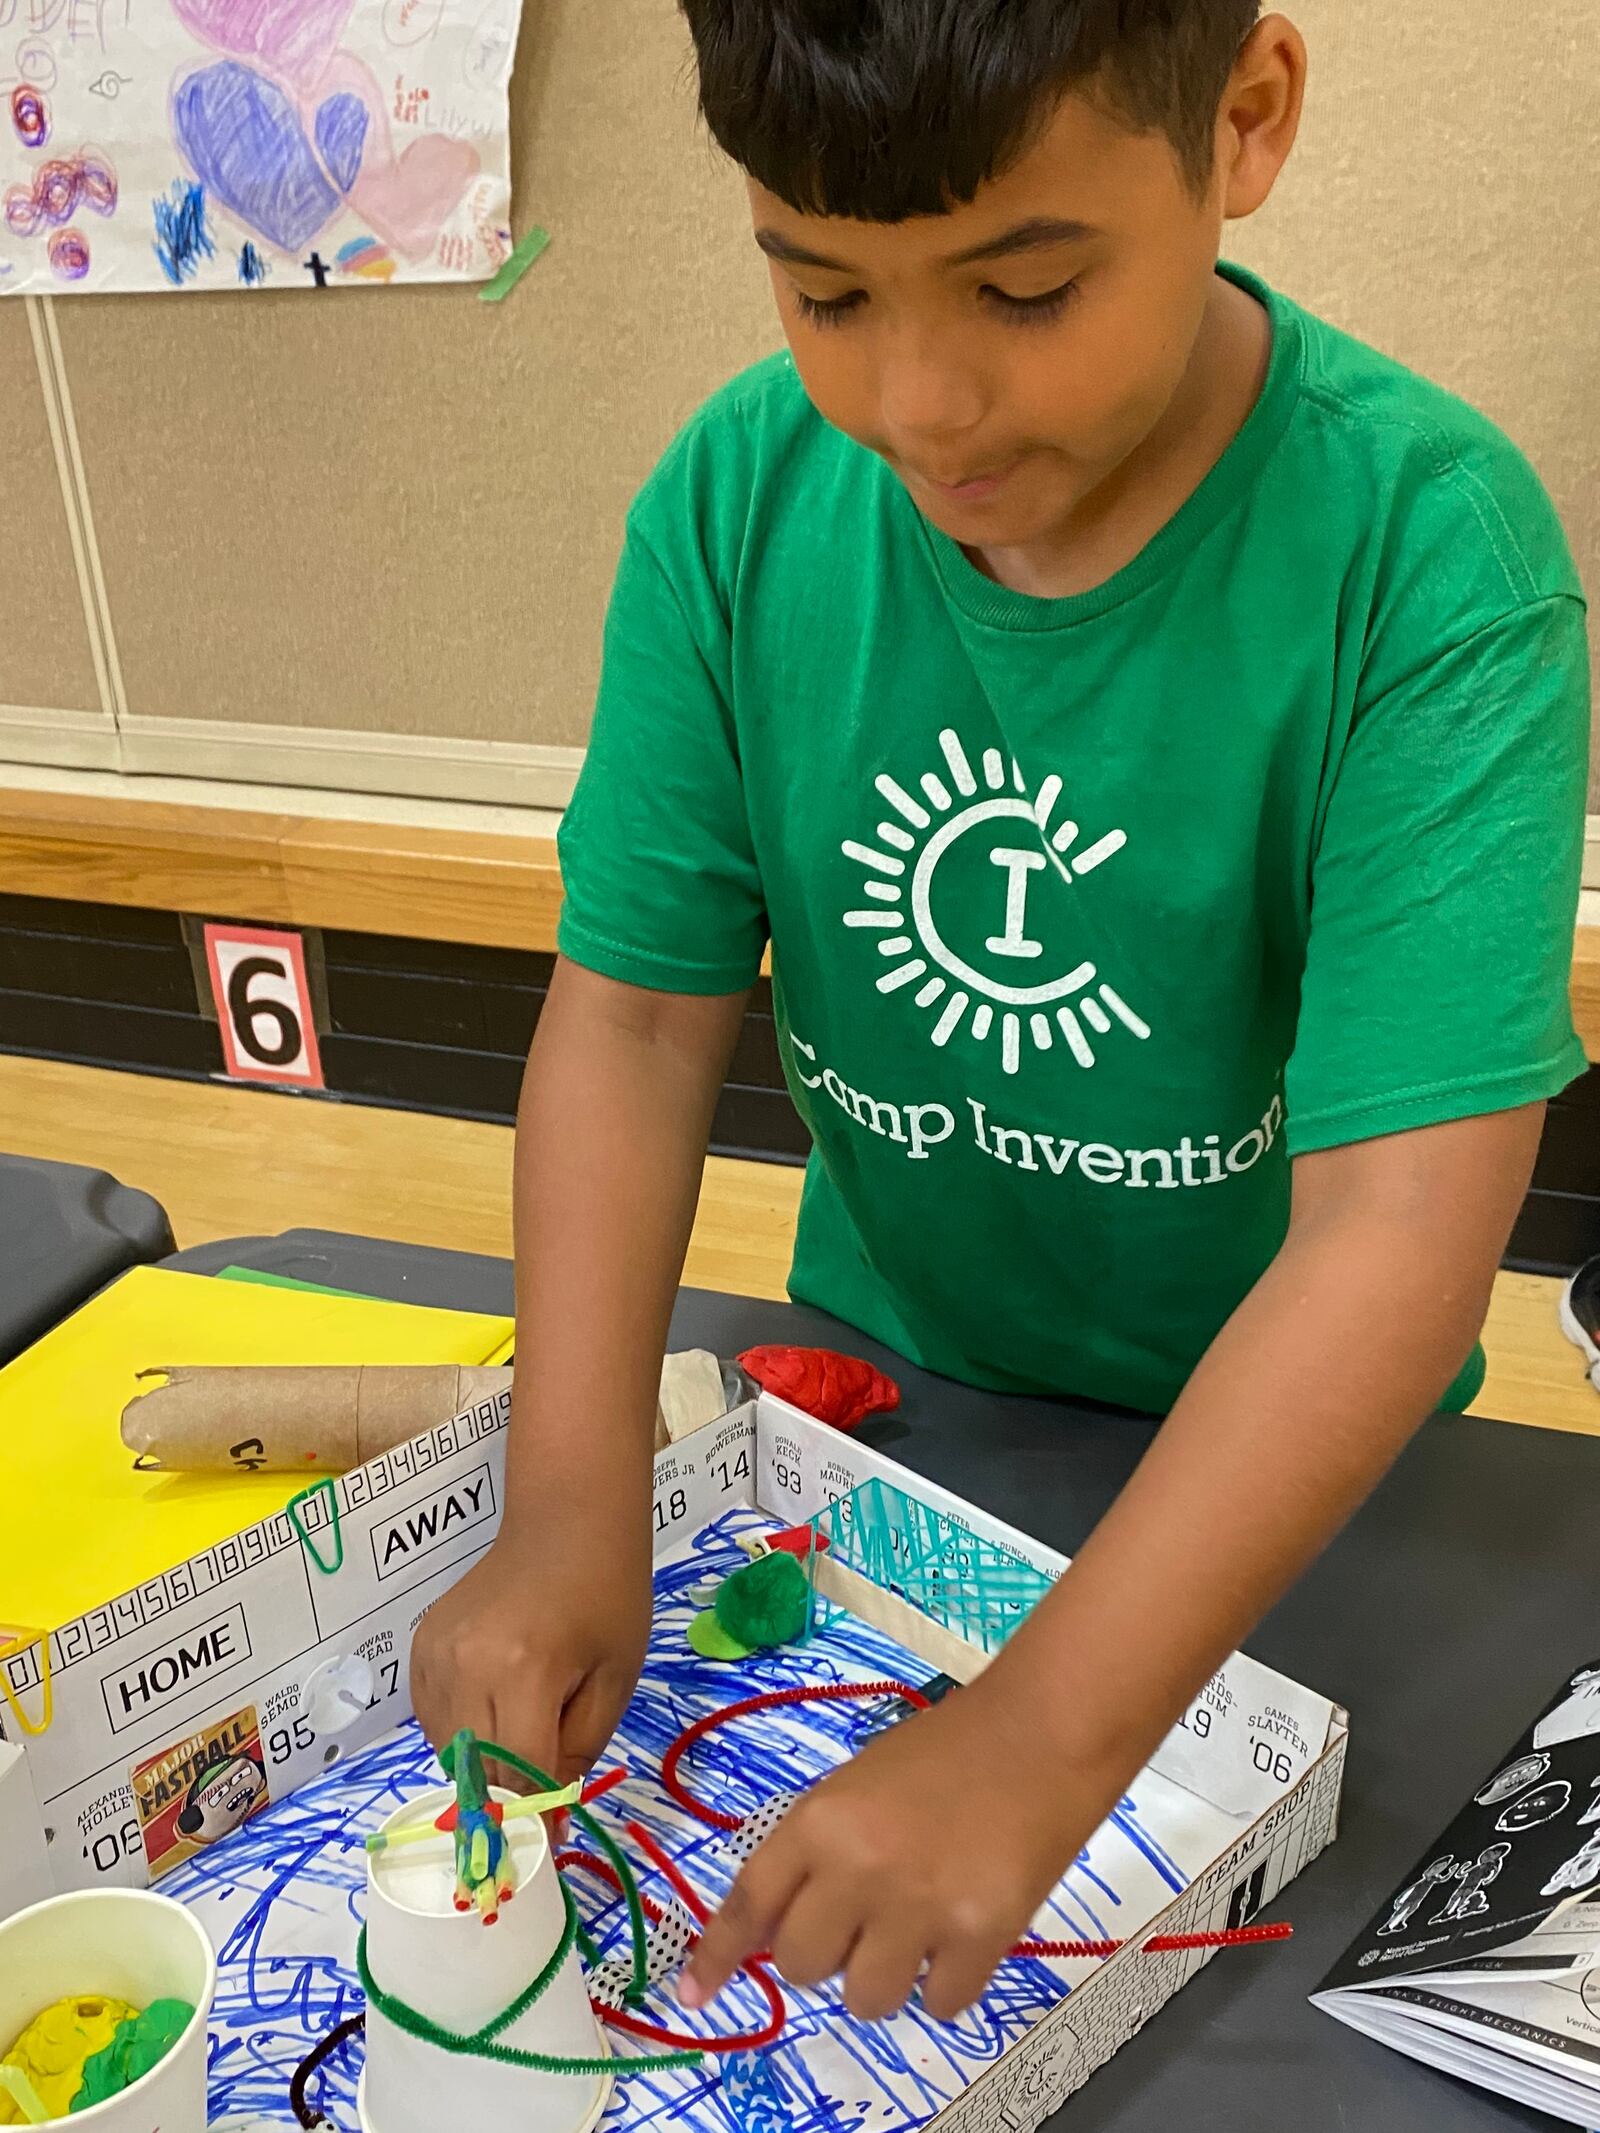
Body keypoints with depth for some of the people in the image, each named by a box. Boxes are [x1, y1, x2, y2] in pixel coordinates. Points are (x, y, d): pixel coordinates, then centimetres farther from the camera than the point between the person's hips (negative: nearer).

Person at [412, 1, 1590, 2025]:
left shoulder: (1432, 551, -28)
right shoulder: (738, 499, -17)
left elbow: (1404, 1225, -33)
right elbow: (635, 1011, -14)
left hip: (1288, 1467, -2)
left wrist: (1039, 1740, -39)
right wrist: (569, 1514, -24)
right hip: (874, 1383, 3)